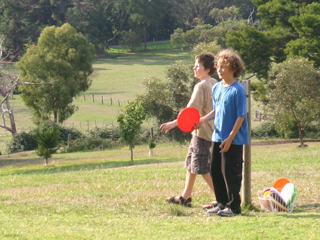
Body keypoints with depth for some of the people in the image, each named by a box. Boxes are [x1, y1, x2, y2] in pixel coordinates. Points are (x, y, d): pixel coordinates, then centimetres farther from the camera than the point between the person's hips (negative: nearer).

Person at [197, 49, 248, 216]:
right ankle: (221, 203, 22)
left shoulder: (237, 90, -13)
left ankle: (234, 206, 8)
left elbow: (240, 116, -13)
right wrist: (202, 120, 1)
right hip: (218, 137, 7)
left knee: (230, 172, -3)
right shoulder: (216, 88, 8)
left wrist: (230, 138, -17)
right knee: (215, 171, 10)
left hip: (234, 140, -7)